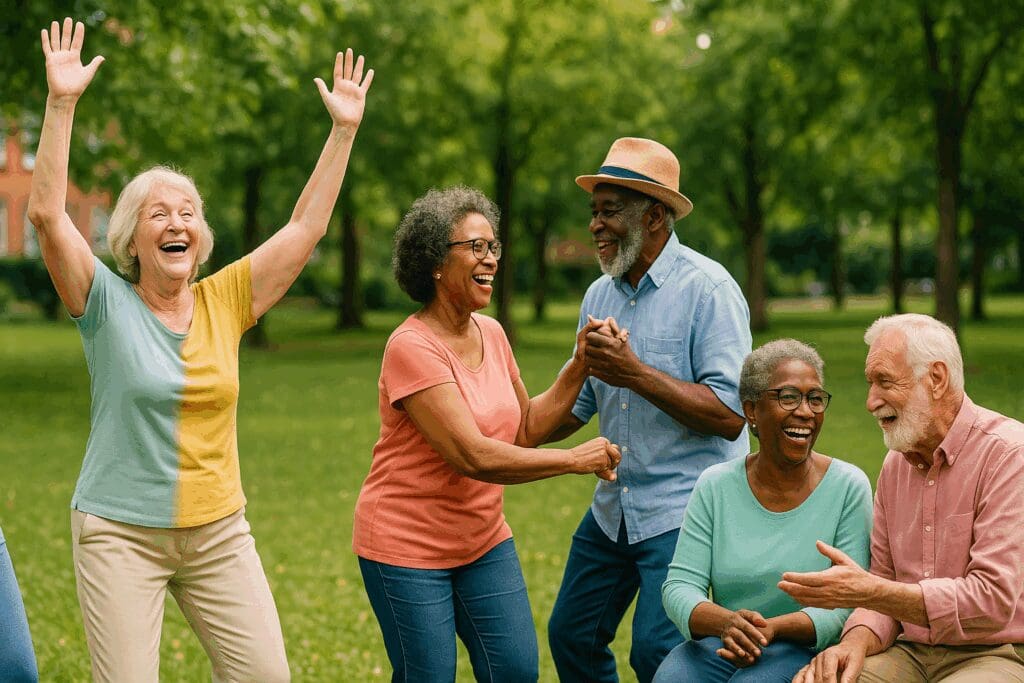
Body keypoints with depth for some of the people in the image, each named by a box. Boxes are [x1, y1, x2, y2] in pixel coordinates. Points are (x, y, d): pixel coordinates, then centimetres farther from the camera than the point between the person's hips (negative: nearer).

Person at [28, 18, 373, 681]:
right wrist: (62, 103, -23)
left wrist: (344, 129, 2)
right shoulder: (108, 304, -4)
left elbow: (306, 227, 5)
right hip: (121, 533, -3)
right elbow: (46, 211, -16)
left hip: (220, 533, 3)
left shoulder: (226, 302, 4)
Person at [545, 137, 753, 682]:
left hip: (682, 509, -7)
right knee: (571, 637, 10)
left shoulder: (707, 288, -12)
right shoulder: (599, 295, 9)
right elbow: (578, 404, 18)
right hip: (612, 509, 8)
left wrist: (636, 374, -24)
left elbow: (730, 414, -20)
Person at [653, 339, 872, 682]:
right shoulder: (715, 485, 3)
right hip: (719, 648, 2)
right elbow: (679, 586, -3)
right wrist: (727, 623, -26)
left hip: (807, 651, -2)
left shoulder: (849, 486, -3)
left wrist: (774, 628, -25)